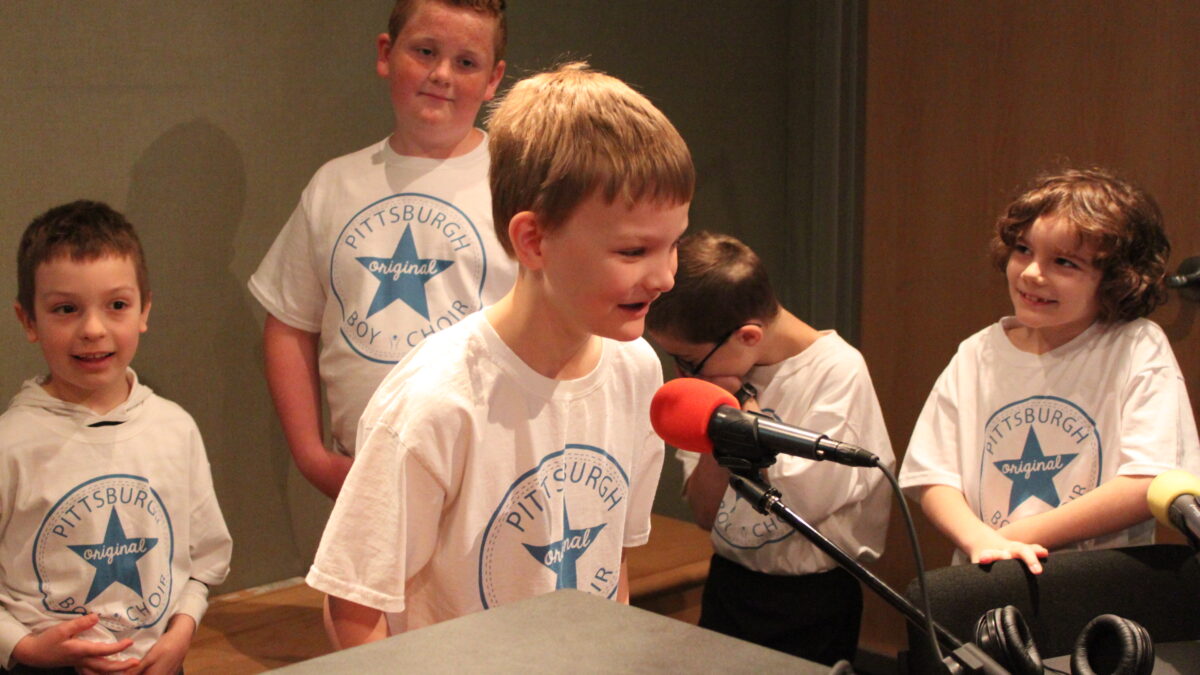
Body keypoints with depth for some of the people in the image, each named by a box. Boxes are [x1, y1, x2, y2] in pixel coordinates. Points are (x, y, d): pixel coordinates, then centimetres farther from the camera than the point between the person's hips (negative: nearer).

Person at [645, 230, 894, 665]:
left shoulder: (837, 371, -16)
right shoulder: (722, 372, 1)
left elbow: (801, 502, -25)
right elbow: (705, 514, 1)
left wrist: (741, 404, -17)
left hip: (811, 600, -5)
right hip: (727, 584, 6)